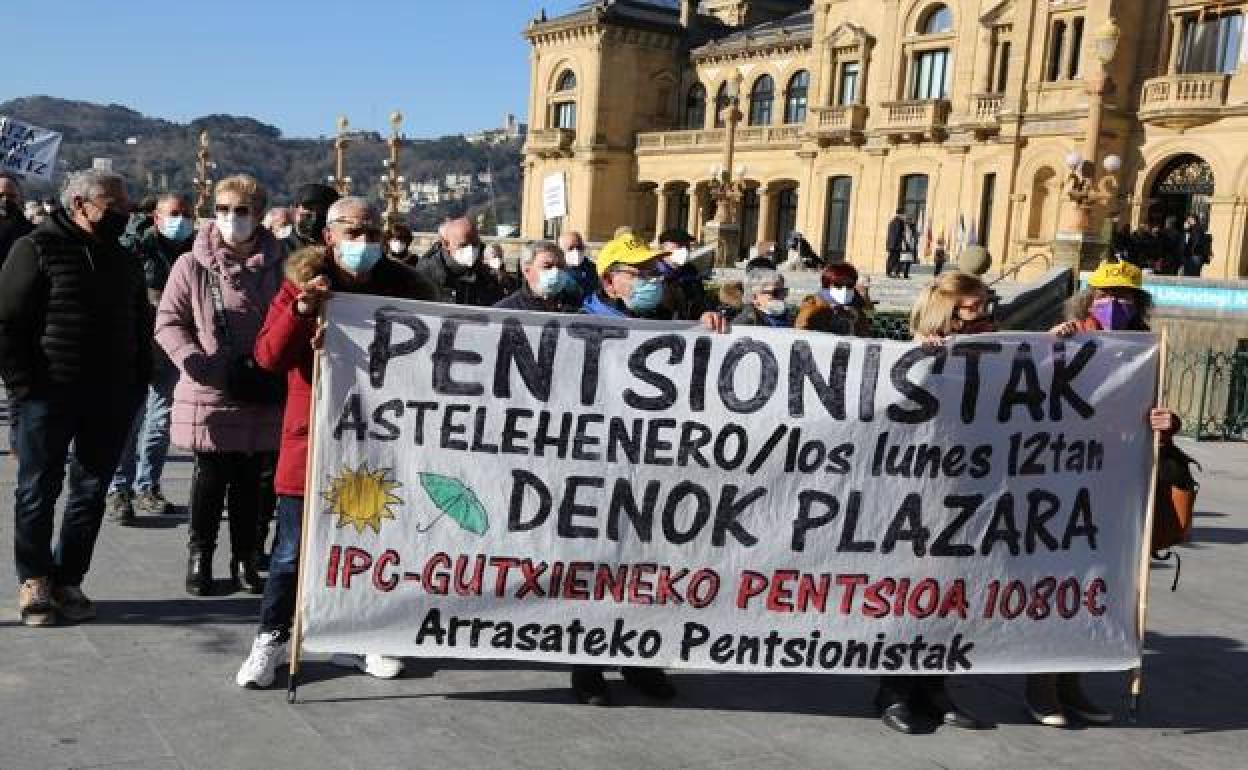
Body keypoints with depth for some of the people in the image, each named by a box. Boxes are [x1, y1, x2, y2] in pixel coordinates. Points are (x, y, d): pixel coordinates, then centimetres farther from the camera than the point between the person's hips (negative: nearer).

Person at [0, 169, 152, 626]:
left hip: (111, 401, 5)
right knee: (38, 490, 5)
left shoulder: (124, 261, 13)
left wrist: (137, 384, 9)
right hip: (49, 396, -5)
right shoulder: (37, 248, -4)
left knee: (91, 492, 8)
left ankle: (69, 580, 20)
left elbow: (140, 328, 19)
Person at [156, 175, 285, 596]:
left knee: (250, 479, 12)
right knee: (210, 477, 8)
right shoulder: (193, 265, -3)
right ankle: (199, 555, 26)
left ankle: (244, 558, 26)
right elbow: (168, 321, -1)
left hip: (261, 394, 2)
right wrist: (197, 361, -16)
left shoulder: (278, 266, 1)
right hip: (209, 393, -2)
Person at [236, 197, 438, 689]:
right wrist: (301, 310, -25)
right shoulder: (302, 284, -2)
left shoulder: (402, 287, 1)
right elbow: (268, 356, -11)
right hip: (312, 436, -2)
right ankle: (271, 639, 19)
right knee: (293, 549, 3)